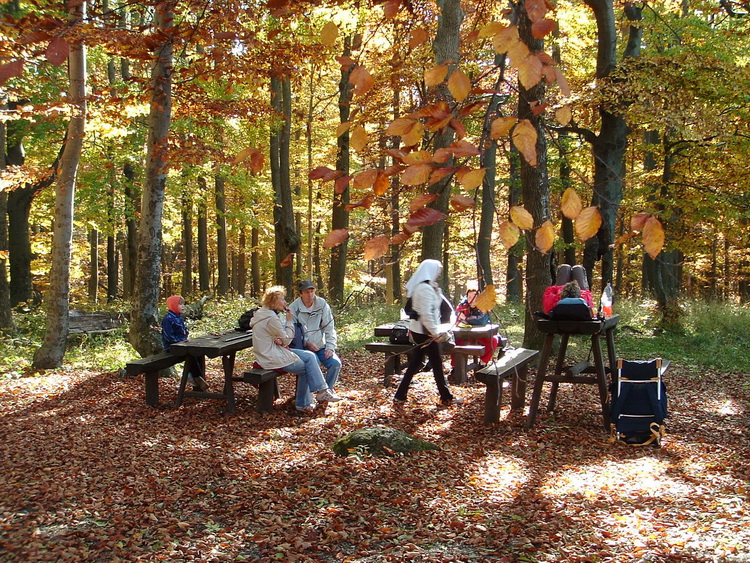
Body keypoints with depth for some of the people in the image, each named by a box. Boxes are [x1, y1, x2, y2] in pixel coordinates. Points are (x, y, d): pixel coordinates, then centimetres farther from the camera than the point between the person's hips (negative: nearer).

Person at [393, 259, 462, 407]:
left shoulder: (419, 287, 12)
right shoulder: (425, 289, -20)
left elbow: (436, 304, 22)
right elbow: (426, 314, -25)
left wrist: (437, 290, 7)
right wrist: (436, 333, -21)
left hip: (417, 331, 10)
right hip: (425, 332, -10)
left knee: (415, 363, 13)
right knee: (437, 363, 2)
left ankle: (400, 396, 15)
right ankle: (446, 397, 13)